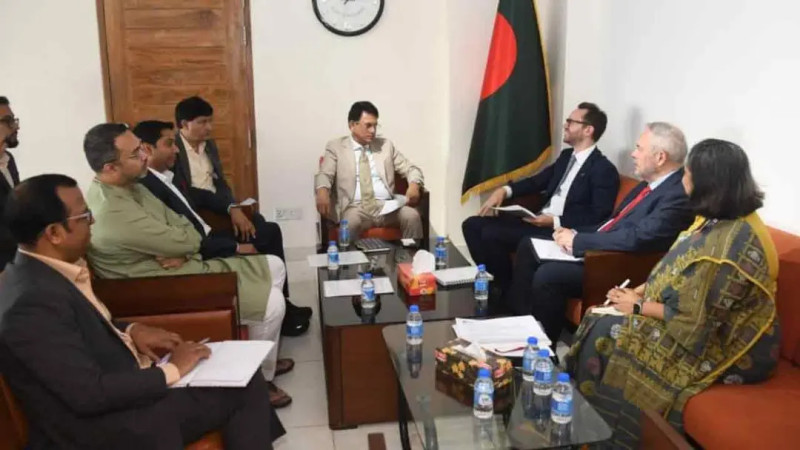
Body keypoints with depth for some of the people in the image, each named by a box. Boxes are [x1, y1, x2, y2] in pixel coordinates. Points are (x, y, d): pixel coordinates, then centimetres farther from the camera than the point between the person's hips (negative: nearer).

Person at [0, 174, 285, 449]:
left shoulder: (44, 269, 3)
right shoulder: (32, 304, -26)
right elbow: (89, 394, -28)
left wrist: (130, 330, 4)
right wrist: (170, 371, -17)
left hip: (124, 384, 9)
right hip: (96, 423, -9)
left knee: (245, 381, 0)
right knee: (240, 391, -17)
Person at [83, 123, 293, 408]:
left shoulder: (129, 187, 3)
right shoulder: (113, 213, -29)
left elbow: (182, 227, 6)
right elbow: (185, 239, -23)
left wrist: (180, 250, -15)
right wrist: (182, 244, 0)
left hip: (184, 268, 10)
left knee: (274, 267, 11)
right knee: (273, 302, -15)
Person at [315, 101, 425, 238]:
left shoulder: (386, 145, 18)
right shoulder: (336, 146, 11)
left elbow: (411, 169, 17)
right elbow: (324, 175, 0)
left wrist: (414, 185, -7)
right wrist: (322, 191, -25)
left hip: (386, 206, 3)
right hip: (356, 207, -3)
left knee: (412, 216, -26)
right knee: (350, 223, -37)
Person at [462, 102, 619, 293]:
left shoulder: (604, 169, -9)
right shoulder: (566, 156, 17)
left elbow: (599, 217, -14)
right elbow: (537, 181, 21)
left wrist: (556, 221, -22)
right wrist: (504, 190, 3)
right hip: (538, 219, 9)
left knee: (491, 234, -25)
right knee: (473, 224, -3)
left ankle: (508, 291, -6)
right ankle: (493, 281, 3)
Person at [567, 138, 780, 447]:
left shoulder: (730, 242, -30)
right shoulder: (721, 219, 3)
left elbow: (695, 318, -26)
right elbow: (678, 275, 12)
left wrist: (639, 306, -14)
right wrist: (639, 291, -1)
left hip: (720, 346, -9)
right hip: (708, 325, 9)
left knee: (606, 337, -10)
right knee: (600, 325, 1)